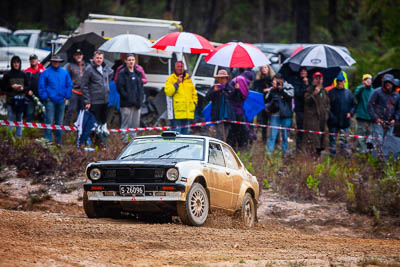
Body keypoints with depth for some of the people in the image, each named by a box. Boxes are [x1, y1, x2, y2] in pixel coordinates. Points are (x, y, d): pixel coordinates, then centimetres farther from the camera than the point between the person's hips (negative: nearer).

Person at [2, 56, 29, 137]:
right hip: (11, 99, -3)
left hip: (21, 99, 3)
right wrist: (11, 87, -15)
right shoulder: (7, 75, 0)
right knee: (10, 119, -5)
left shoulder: (23, 74, 8)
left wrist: (23, 88, -9)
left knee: (19, 119, 9)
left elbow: (27, 86, 12)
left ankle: (19, 136, 15)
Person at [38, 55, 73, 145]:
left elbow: (69, 85, 12)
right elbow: (41, 87, 1)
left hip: (61, 100, 3)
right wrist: (45, 97, -7)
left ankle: (58, 140, 16)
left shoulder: (65, 73, 8)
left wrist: (66, 96, 3)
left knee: (59, 121, 9)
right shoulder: (46, 73, 0)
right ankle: (47, 140, -5)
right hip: (50, 100, -3)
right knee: (49, 121, -8)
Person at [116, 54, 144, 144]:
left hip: (137, 104, 6)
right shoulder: (122, 73, -3)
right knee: (126, 124, -7)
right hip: (126, 104, -6)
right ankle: (125, 142, -3)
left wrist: (140, 100, 2)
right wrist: (128, 98, -15)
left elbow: (141, 87, 17)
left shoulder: (138, 73, 15)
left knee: (136, 124, 8)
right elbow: (120, 88, -9)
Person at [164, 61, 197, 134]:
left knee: (185, 133, 9)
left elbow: (193, 92, 26)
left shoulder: (188, 79, 17)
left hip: (188, 112, 6)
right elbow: (168, 92, -11)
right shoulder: (171, 79, 2)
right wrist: (177, 83, -16)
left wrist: (194, 103, 13)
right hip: (177, 112, -6)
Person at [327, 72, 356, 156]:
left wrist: (350, 113, -2)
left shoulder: (348, 92, 9)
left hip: (345, 121, 2)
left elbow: (353, 105, 15)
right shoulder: (331, 92, 0)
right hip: (333, 122, -2)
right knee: (332, 138, 1)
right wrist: (331, 115, -13)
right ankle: (332, 155, 7)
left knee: (344, 139, 5)